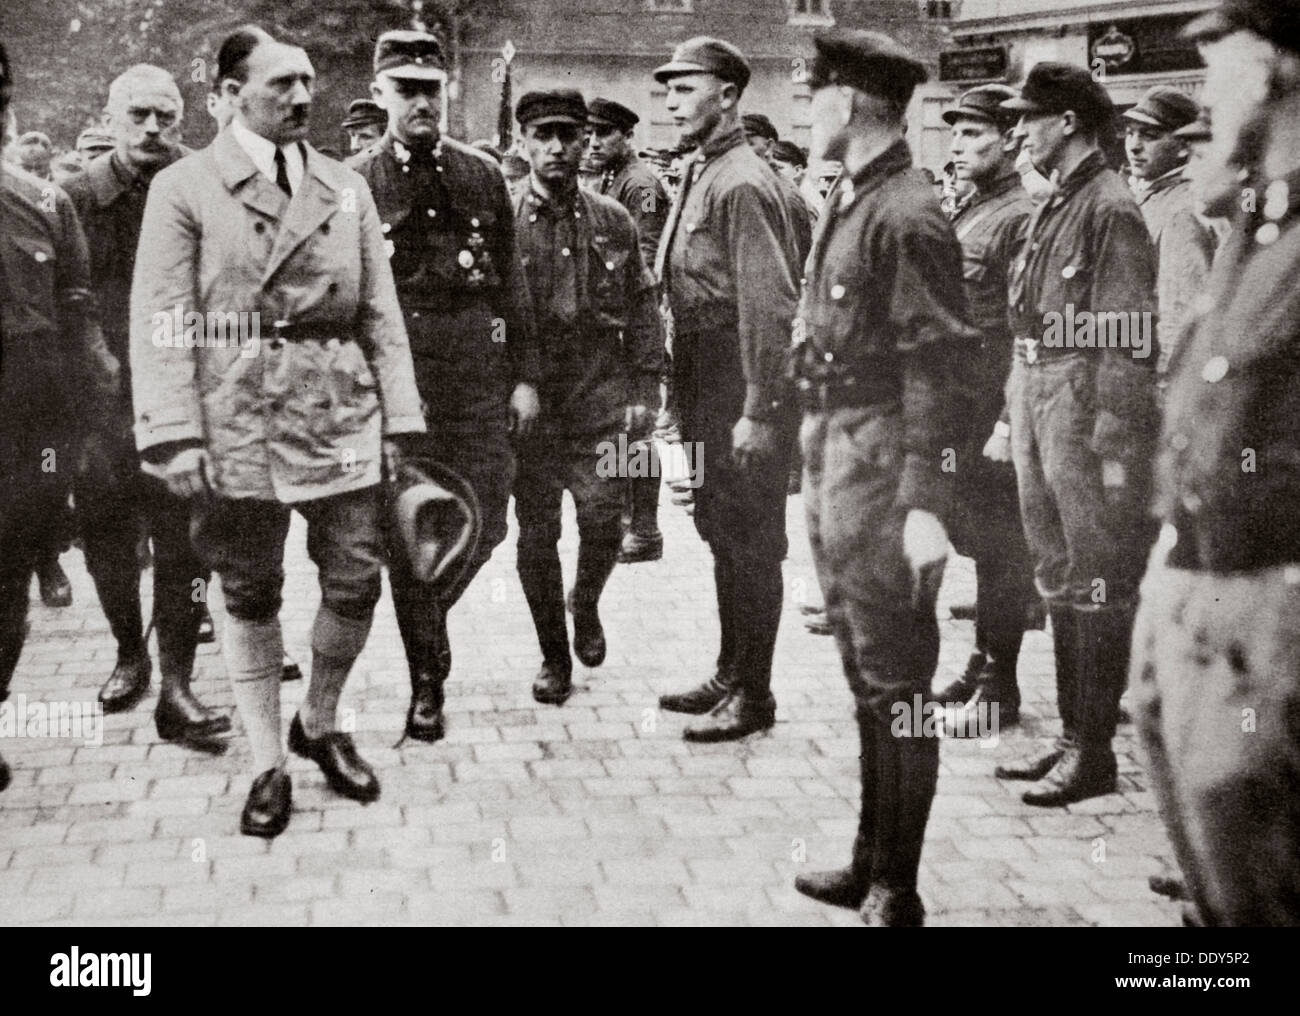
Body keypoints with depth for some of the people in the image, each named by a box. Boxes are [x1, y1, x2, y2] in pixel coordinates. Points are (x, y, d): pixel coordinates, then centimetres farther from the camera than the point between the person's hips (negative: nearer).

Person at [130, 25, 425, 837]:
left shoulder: (346, 188, 11)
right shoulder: (183, 189, 0)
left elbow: (380, 312, 11)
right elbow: (162, 322, -4)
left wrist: (398, 419, 4)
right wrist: (176, 434, -13)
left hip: (340, 415, 3)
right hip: (236, 419, -3)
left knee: (357, 581, 2)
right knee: (250, 595, 5)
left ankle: (320, 725, 28)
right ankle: (269, 764, 20)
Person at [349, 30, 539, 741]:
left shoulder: (482, 175, 8)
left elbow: (510, 280, 10)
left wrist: (525, 375, 5)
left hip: (479, 369, 2)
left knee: (484, 522, 3)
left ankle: (427, 618, 34)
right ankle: (427, 685, 17)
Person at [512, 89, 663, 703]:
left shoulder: (613, 222, 7)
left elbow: (643, 308, 10)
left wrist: (645, 392, 3)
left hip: (600, 400, 1)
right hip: (529, 405, -1)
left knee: (602, 524, -8)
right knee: (536, 535, 3)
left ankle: (586, 605, 26)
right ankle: (554, 657, 21)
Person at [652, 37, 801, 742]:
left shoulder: (742, 183, -15)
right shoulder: (699, 176, 14)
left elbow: (769, 306, -21)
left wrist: (758, 412, -23)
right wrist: (684, 401, 15)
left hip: (742, 387, -10)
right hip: (704, 382, 10)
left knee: (750, 539, -1)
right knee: (721, 533, 17)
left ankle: (754, 696, 10)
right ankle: (730, 675, 29)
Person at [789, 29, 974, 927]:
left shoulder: (906, 214, -15)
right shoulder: (847, 204, 13)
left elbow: (936, 369, -19)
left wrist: (925, 504, -23)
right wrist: (817, 462, 13)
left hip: (881, 465, -10)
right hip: (833, 457, 10)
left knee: (894, 682, 0)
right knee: (866, 674, 17)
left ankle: (896, 890, 13)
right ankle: (871, 862, 31)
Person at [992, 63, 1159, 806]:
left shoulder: (1112, 207, -12)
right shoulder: (1054, 207, 14)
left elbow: (1129, 337, -16)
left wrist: (1114, 444, -19)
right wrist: (1018, 416, 15)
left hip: (1086, 408, -9)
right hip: (1037, 402, 9)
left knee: (1098, 586, -1)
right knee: (1059, 579, 14)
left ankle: (1095, 753, 8)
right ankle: (1073, 736, 25)